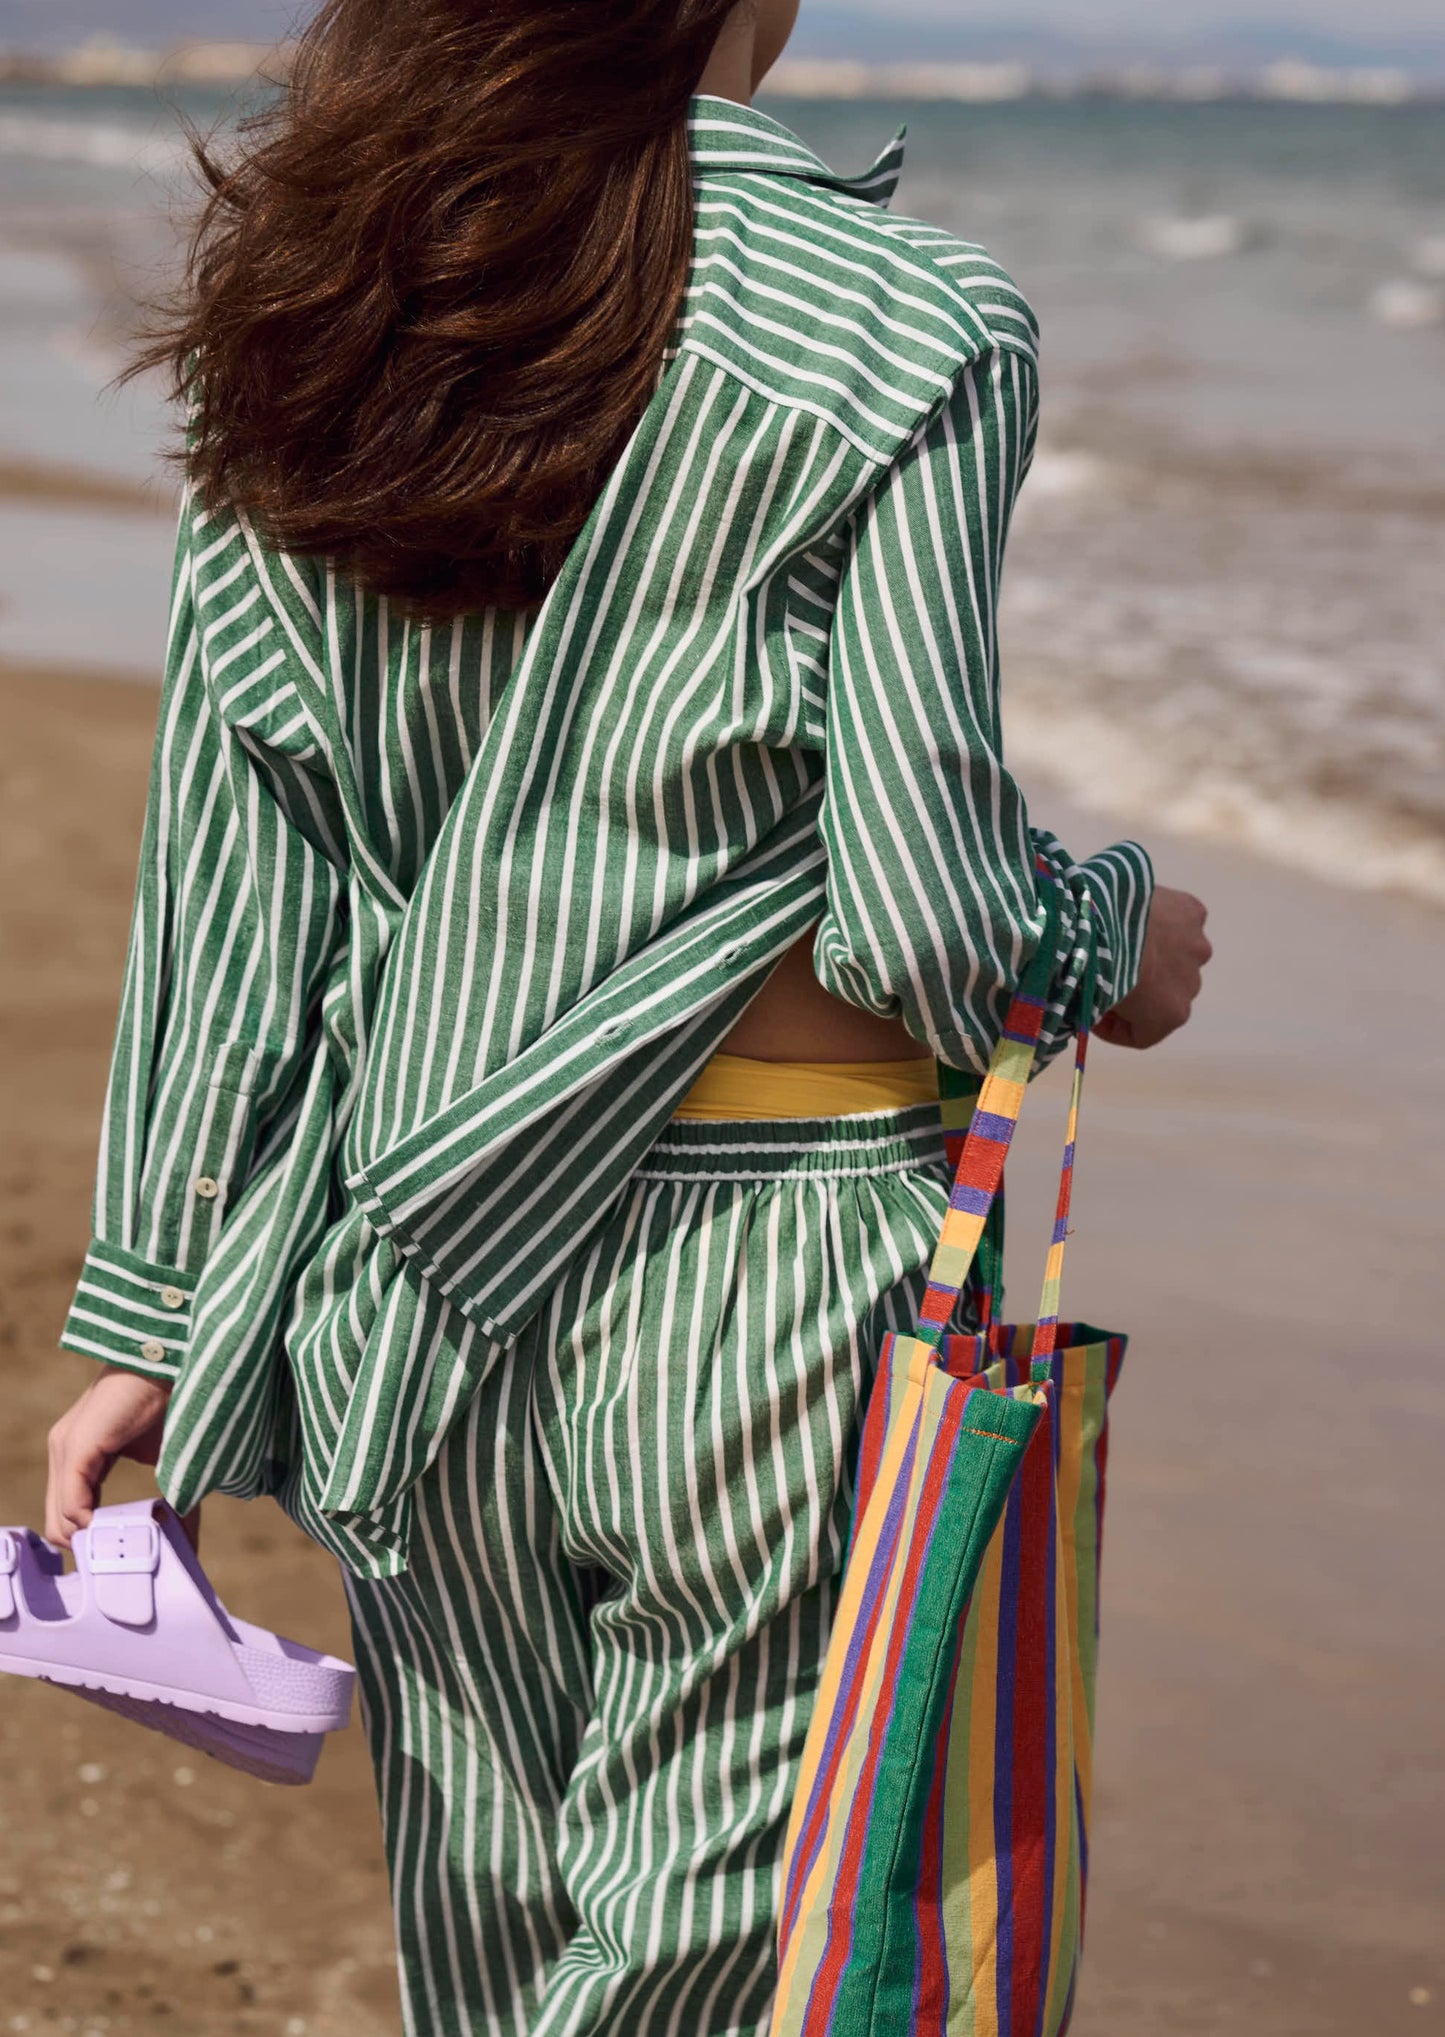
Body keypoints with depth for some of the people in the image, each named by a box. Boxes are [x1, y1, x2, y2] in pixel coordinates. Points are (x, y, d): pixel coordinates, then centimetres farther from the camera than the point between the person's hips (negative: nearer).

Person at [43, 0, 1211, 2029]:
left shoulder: (298, 301, 2)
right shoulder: (903, 337, -13)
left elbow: (222, 876, 4)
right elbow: (920, 920, -16)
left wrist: (155, 1312, 10)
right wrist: (1113, 945, 6)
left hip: (407, 1280, 6)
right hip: (764, 1286, -5)